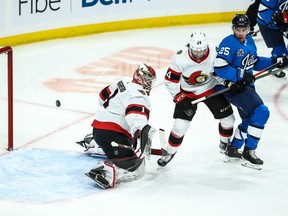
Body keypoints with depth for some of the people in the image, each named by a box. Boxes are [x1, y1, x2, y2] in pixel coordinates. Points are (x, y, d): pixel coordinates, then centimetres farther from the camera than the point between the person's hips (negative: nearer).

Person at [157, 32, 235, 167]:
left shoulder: (215, 53, -24)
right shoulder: (180, 58, -28)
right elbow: (170, 80, -17)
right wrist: (179, 97, -21)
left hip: (211, 89, 2)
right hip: (187, 93, -2)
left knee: (228, 119, 7)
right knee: (180, 125, -10)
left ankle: (225, 144, 36)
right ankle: (170, 152, 13)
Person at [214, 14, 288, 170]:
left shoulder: (249, 41, 9)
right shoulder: (229, 43, -18)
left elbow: (255, 62, 22)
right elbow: (220, 68, -24)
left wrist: (275, 61, 13)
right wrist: (240, 75, -30)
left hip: (246, 85, 10)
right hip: (233, 87, -10)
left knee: (250, 119, 22)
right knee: (261, 112, -20)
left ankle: (233, 149, 37)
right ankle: (248, 152, -15)